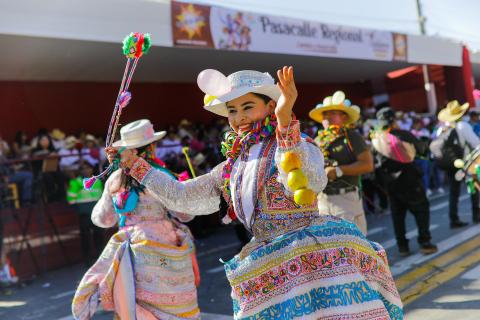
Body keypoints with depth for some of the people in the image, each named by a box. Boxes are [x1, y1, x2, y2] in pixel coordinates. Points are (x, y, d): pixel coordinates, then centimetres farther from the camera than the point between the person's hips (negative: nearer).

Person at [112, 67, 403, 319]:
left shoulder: (297, 147, -4)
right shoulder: (233, 167, 13)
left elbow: (307, 183, -26)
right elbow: (182, 197, 18)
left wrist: (285, 118, -33)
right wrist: (135, 164, 19)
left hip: (315, 260, -5)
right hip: (270, 277, 6)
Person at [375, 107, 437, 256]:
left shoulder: (376, 139, -1)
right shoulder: (404, 134, -8)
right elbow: (422, 149, 3)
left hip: (391, 182, 3)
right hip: (409, 178, -3)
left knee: (397, 214, 10)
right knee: (421, 209, 8)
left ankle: (402, 246, 11)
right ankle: (425, 243, 3)